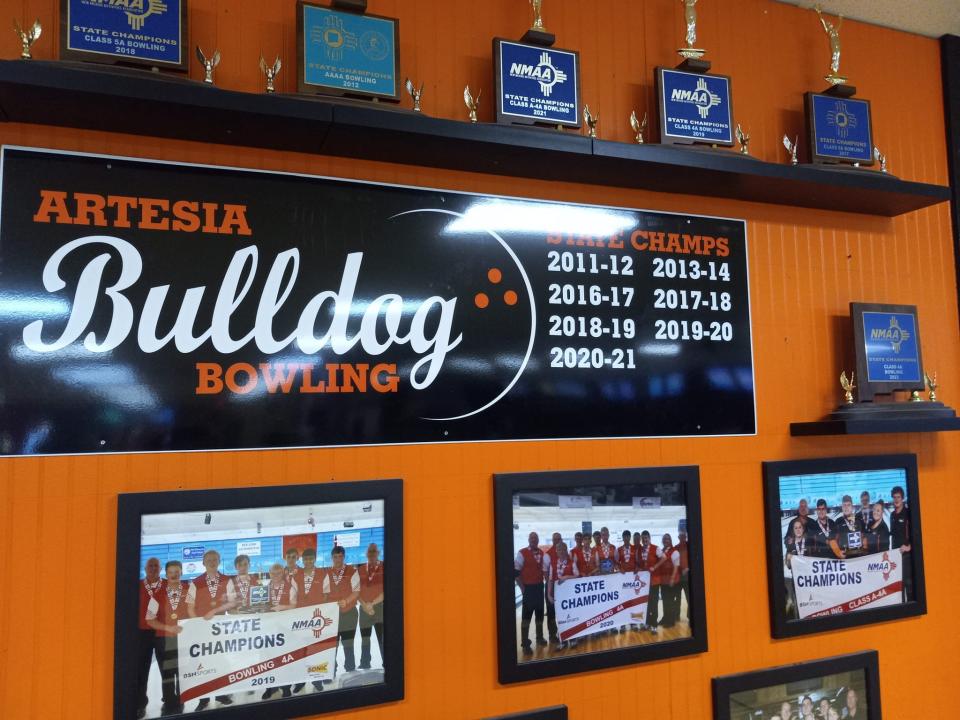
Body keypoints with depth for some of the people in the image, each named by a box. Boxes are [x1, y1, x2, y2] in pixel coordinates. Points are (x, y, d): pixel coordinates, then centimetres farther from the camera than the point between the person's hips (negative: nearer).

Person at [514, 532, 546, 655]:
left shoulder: (541, 553, 6)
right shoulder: (522, 553, -11)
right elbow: (516, 572, -11)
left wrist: (543, 581, 7)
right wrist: (522, 588, -13)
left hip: (539, 586, 6)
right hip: (528, 587, -6)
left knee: (540, 612, 16)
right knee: (526, 615, -5)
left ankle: (539, 637, 33)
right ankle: (525, 644, 0)